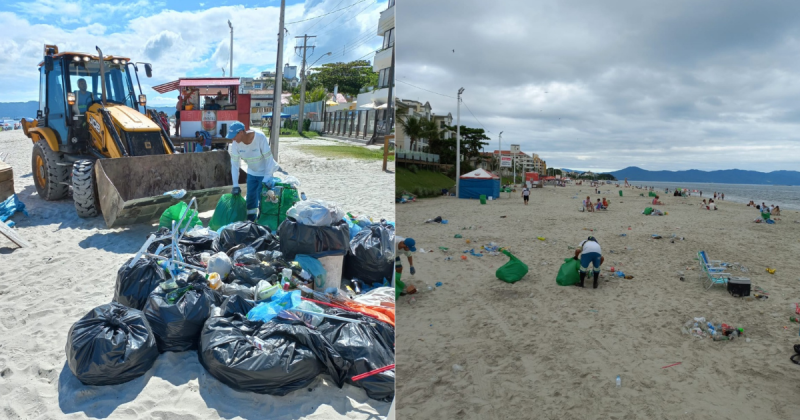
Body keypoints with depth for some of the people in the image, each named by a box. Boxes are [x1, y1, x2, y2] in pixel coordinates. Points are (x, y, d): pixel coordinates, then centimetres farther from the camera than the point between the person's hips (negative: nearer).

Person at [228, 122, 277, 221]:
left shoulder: (260, 137, -31)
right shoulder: (235, 143, -18)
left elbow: (269, 158, -25)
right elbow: (234, 164, -14)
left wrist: (266, 179, -26)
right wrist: (235, 185, -18)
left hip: (265, 172, -5)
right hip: (251, 172, 5)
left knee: (262, 199, -7)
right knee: (250, 198, 9)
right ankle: (251, 222, 23)